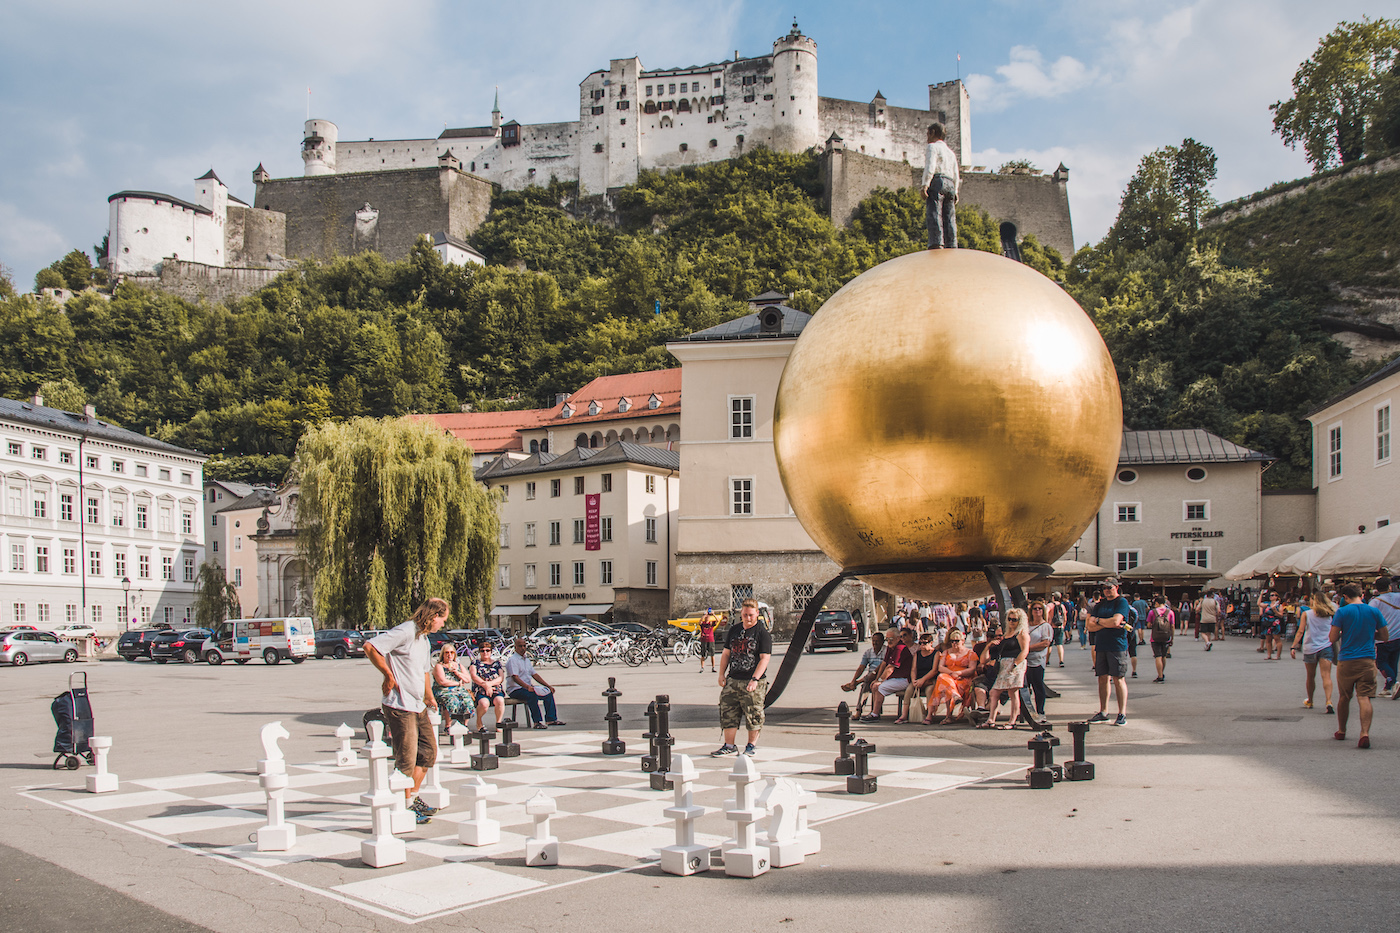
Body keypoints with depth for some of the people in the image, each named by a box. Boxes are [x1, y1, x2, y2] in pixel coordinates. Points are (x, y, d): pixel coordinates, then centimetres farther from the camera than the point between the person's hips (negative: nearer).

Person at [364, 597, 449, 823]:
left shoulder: (424, 638, 17)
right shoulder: (405, 632, -15)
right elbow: (370, 647, -23)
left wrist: (429, 696, 32)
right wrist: (389, 676, -17)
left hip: (418, 707, 10)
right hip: (400, 706, -10)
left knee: (428, 752, 12)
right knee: (407, 760, -3)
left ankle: (414, 798, 25)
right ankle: (406, 807, 8)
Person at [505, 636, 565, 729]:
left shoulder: (526, 659, 18)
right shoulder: (512, 660, -12)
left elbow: (534, 675, 19)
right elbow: (515, 677, -24)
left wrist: (548, 686, 9)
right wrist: (527, 687, -38)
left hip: (528, 687, 9)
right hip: (515, 689, -9)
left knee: (548, 692, 2)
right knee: (532, 694, -35)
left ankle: (551, 719, 3)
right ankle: (537, 722, -33)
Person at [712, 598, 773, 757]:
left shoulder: (763, 633, -6)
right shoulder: (734, 630, 11)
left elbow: (765, 658, -12)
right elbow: (726, 653, 18)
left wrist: (755, 679, -21)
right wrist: (721, 674, 9)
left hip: (753, 682, -5)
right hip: (732, 679, 5)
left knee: (753, 715, -1)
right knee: (728, 713, 4)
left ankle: (751, 745, 14)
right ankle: (729, 745, 13)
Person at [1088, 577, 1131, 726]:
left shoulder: (1122, 602, -3)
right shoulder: (1100, 604, 16)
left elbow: (1115, 621, -16)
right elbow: (1090, 626, 7)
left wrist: (1098, 620, -1)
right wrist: (1108, 623, -7)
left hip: (1117, 645, -6)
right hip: (1101, 646, 6)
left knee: (1118, 679, -5)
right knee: (1102, 679, 7)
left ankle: (1122, 714, -1)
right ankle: (1103, 712, 14)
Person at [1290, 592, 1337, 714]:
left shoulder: (1306, 613, 0)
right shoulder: (1330, 615, 5)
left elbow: (1300, 632, -6)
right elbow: (1333, 634, 10)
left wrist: (1293, 647, -6)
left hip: (1310, 649, -1)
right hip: (1326, 648, 1)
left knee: (1311, 677, 14)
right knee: (1326, 675, -10)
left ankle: (1310, 702, 30)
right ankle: (1328, 700, -30)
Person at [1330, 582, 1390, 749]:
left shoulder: (1342, 612, -7)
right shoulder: (1374, 612, 1)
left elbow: (1333, 638, -7)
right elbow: (1385, 637, 9)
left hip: (1346, 661, -1)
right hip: (1368, 660, 1)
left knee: (1344, 698, 14)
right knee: (1364, 697, -4)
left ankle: (1341, 731, 27)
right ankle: (1365, 733, -20)